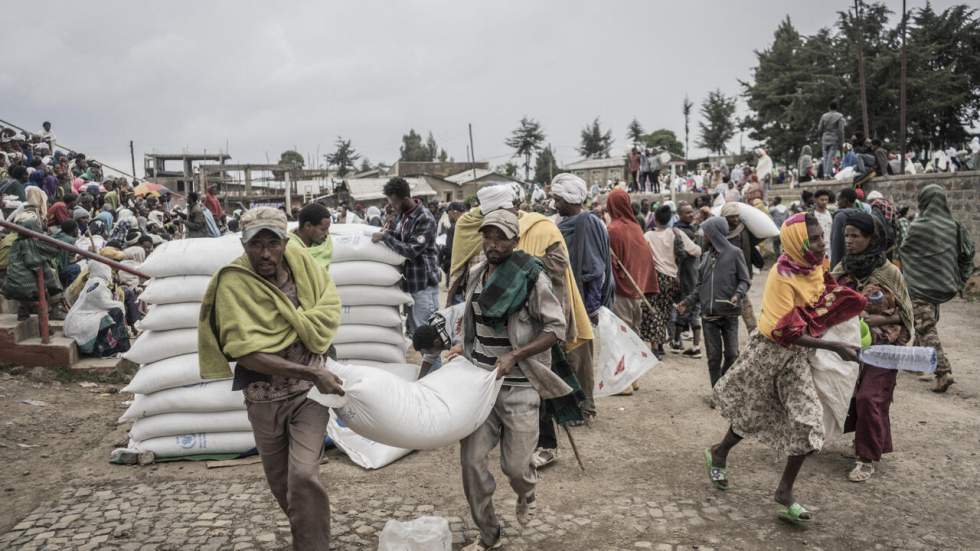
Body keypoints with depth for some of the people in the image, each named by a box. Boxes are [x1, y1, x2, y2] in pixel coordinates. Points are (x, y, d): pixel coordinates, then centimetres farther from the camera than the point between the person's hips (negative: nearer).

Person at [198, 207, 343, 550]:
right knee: (281, 483, 17)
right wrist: (310, 372, -27)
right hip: (264, 397, 0)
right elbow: (246, 352, -24)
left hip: (309, 391, 0)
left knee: (303, 476, -15)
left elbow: (330, 309, -2)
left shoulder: (301, 263, -7)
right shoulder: (234, 283, -18)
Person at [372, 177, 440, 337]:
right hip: (409, 281, 8)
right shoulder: (402, 215, 8)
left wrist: (385, 237, -19)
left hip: (424, 283, -8)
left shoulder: (425, 219, -18)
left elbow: (412, 250, -23)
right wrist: (389, 232, 2)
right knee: (412, 329, 15)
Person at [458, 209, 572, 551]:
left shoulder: (532, 278, -12)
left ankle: (526, 494, 40)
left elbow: (557, 329, -12)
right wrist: (463, 352, 11)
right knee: (471, 460, -1)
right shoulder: (476, 274, 6)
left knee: (515, 465, 1)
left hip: (518, 386, -4)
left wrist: (514, 355, -19)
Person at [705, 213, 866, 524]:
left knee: (809, 423, -2)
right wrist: (834, 347, -29)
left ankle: (785, 492, 13)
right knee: (753, 413, 12)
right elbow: (787, 333, -27)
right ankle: (719, 453, 41)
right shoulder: (783, 277, -25)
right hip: (771, 351, -6)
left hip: (800, 357, 6)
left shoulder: (816, 266, -4)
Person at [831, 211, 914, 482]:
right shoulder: (842, 269, -1)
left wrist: (871, 320, -21)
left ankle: (867, 459, 5)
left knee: (869, 399, -9)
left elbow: (901, 314, -7)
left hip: (880, 347, -4)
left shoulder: (889, 272, -11)